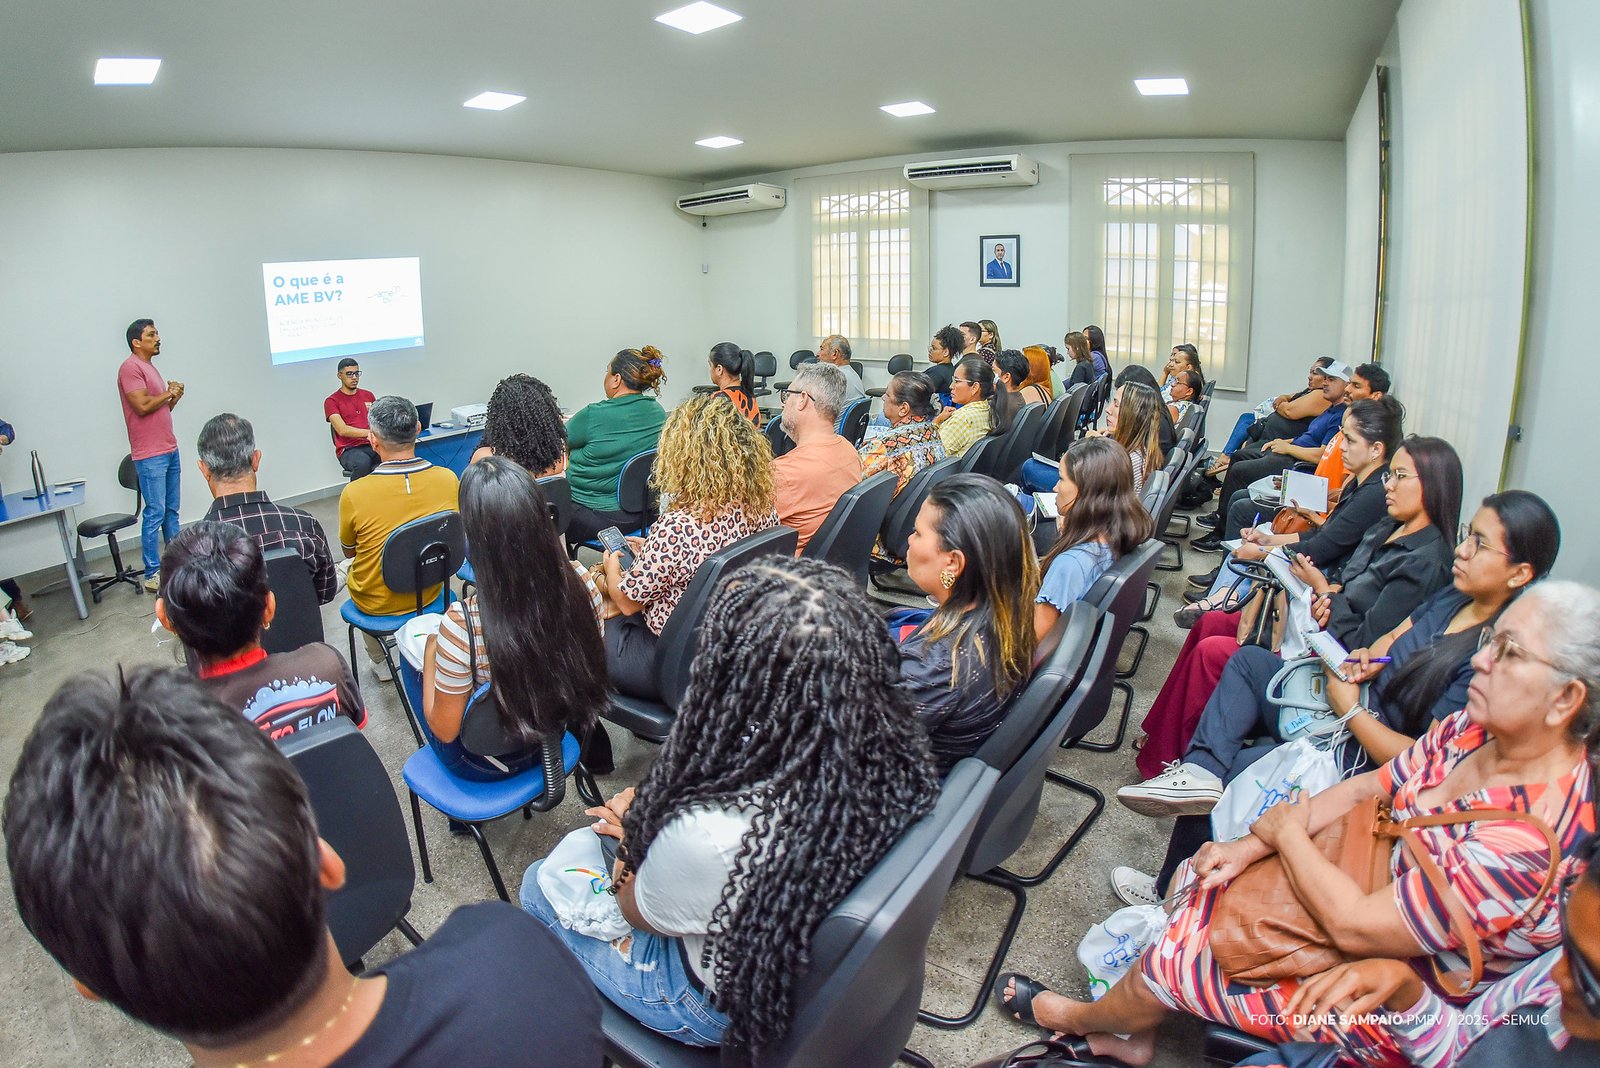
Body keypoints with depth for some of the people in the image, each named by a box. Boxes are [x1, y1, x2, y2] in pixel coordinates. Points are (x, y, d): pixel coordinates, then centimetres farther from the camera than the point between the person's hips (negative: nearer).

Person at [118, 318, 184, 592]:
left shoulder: (150, 367, 19)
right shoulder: (131, 367, -10)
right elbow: (142, 406, -19)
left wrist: (174, 397, 4)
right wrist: (169, 394, -4)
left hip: (169, 450, 9)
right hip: (150, 456, -9)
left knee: (171, 510, 13)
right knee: (155, 513, -7)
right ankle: (152, 574, -2)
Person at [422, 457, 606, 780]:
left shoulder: (462, 624, -36)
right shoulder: (579, 580, -24)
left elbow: (444, 730, -20)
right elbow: (588, 661, -4)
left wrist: (431, 652, -5)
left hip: (485, 762, -4)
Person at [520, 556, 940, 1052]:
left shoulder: (708, 836, -43)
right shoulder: (893, 750, -25)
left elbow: (640, 913, -18)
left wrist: (630, 839, 2)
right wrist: (649, 817, 1)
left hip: (724, 1007, -5)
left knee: (539, 883, 18)